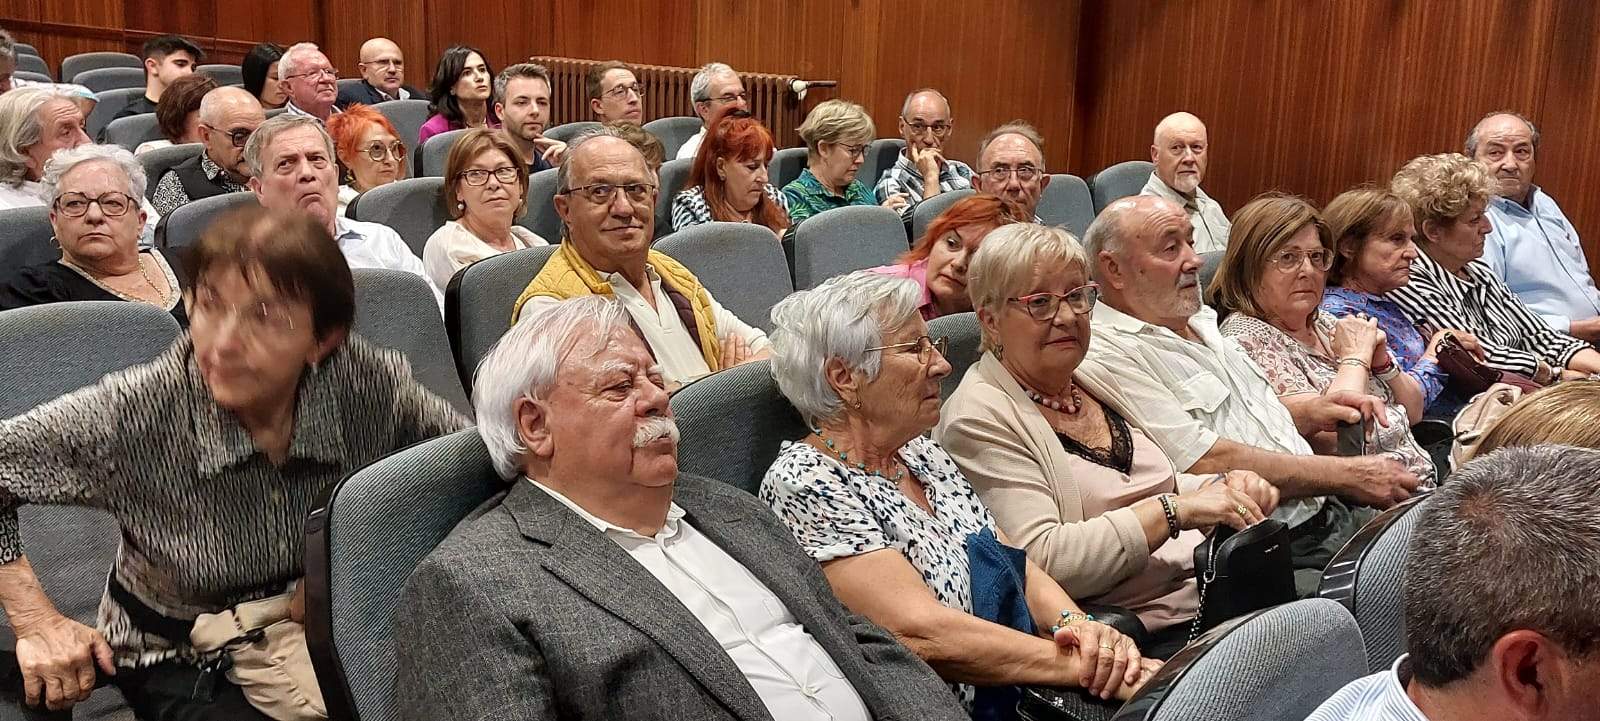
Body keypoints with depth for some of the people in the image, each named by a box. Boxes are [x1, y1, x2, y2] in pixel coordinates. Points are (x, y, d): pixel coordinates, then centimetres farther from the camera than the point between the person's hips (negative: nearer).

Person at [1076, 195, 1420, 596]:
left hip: (1332, 514, 9)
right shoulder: (1108, 355, -13)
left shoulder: (1199, 321, 18)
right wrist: (1345, 474, -12)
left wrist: (1309, 412, 11)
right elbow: (1210, 464, -19)